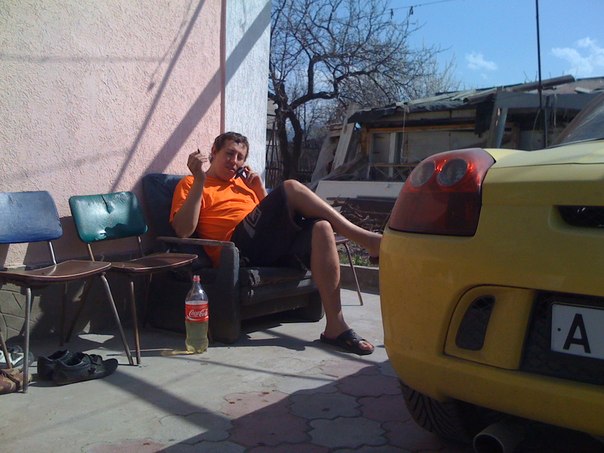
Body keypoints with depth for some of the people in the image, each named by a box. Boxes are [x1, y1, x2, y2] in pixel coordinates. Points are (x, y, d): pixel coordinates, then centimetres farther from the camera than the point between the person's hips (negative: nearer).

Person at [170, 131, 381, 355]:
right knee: (291, 187, -19)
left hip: (272, 245, 6)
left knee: (321, 228, -23)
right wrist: (200, 181, -10)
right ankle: (363, 238, -11)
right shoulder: (190, 184, 15)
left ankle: (335, 326, -27)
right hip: (239, 244, -6)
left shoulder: (243, 182, 32)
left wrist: (260, 189, 14)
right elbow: (183, 230, -3)